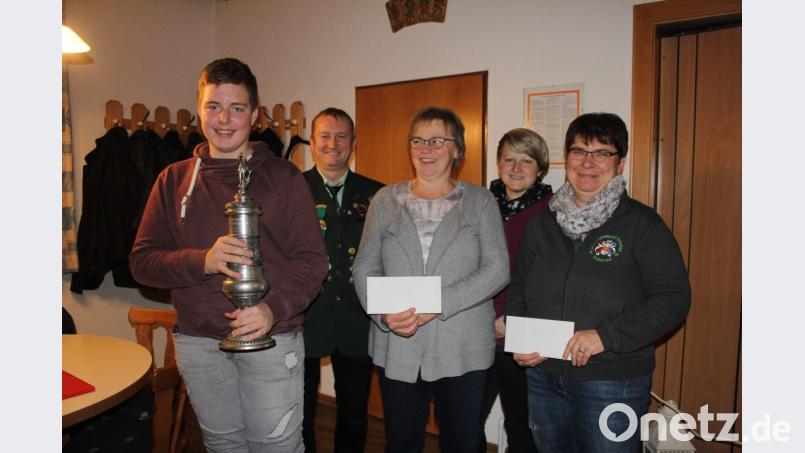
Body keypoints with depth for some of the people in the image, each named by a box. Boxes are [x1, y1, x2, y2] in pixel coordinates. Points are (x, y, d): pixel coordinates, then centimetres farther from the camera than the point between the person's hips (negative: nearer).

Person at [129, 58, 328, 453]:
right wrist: (202, 261, -19)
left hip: (272, 337, -2)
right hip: (198, 341, 3)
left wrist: (274, 307, -23)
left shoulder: (283, 176, -1)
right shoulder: (174, 180, 6)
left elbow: (312, 259, -5)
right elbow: (142, 260, 1)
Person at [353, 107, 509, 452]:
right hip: (397, 347, 2)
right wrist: (384, 313, -14)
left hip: (463, 349, -1)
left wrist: (437, 304, -18)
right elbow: (364, 268, 5)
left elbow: (497, 269, -6)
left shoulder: (480, 200, 3)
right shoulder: (386, 200, 7)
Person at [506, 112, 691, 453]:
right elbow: (518, 288, 13)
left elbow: (674, 298, -12)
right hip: (543, 377, 5)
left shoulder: (642, 224, -7)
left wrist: (606, 335, -22)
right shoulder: (543, 222, 7)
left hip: (612, 382, -4)